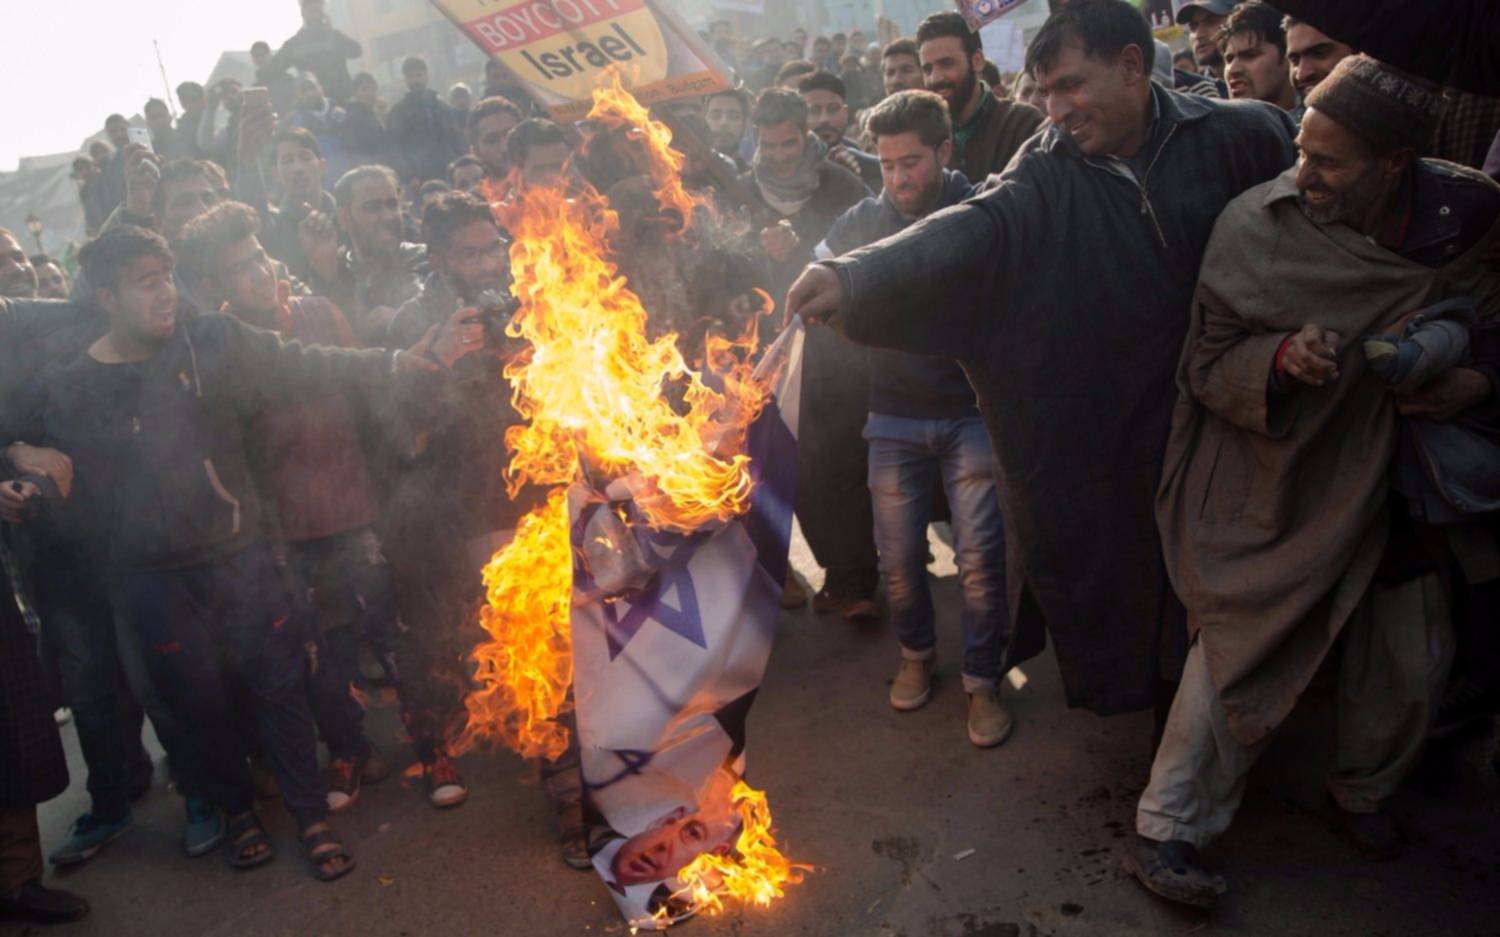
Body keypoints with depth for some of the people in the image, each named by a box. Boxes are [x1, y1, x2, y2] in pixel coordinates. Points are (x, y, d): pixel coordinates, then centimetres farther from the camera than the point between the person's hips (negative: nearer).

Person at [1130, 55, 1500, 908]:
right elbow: (1208, 365, -10)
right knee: (1242, 650, -2)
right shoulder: (1255, 226, -16)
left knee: (1411, 663, 14)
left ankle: (1365, 791, 44)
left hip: (1397, 481, 4)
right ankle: (1168, 830, 13)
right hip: (1277, 484, -3)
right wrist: (1282, 358, -30)